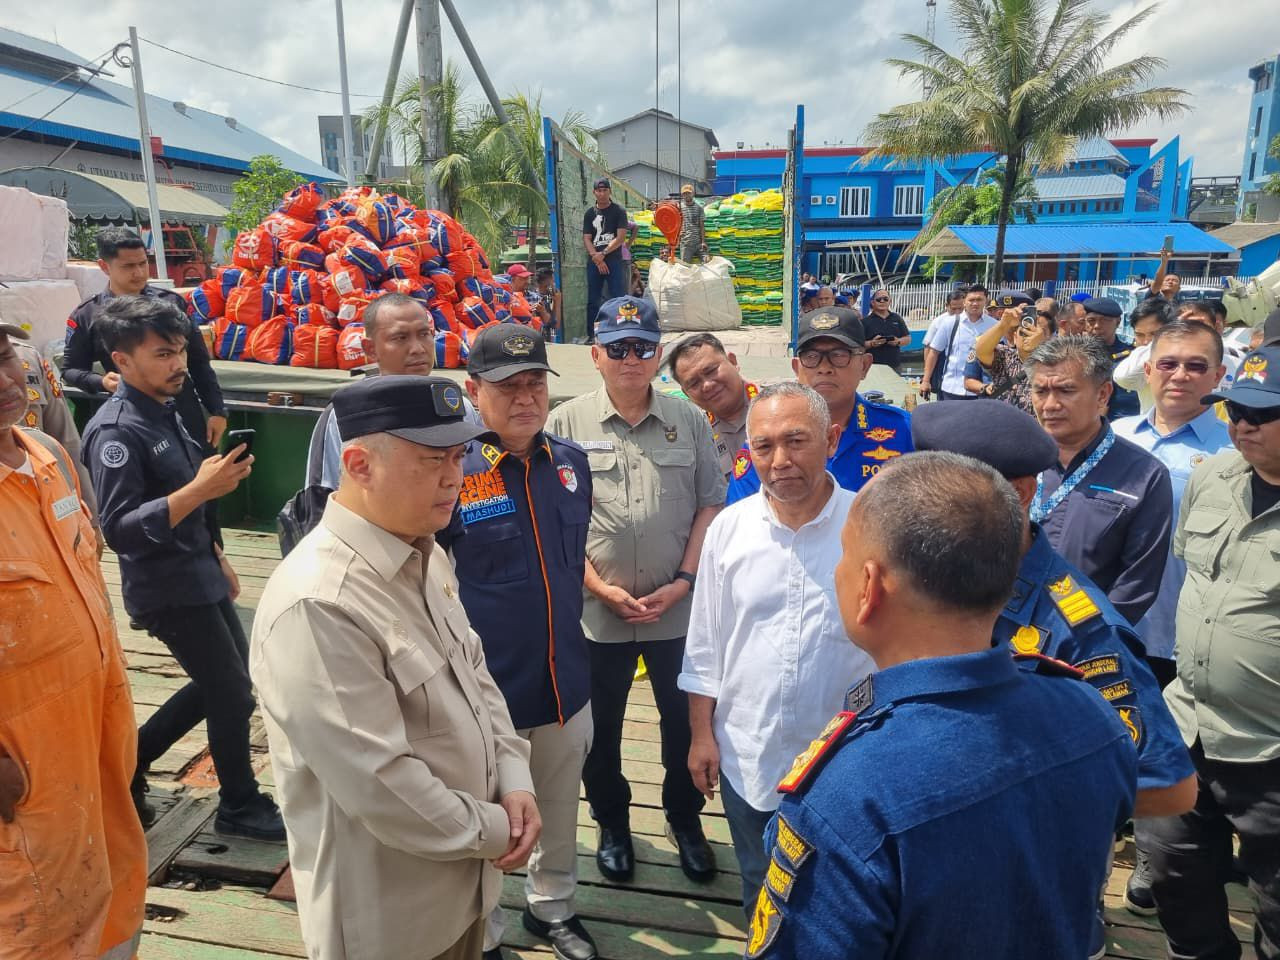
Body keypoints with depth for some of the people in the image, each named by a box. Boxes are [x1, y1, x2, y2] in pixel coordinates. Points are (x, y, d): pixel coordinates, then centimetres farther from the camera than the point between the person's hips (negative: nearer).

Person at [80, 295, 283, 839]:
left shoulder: (164, 411, 8)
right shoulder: (116, 431, -20)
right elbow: (118, 529, -26)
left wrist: (217, 558, 20)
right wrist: (199, 490, -34)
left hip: (198, 575, 9)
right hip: (167, 589, -9)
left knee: (222, 684, 19)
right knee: (234, 692, 2)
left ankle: (128, 763, 33)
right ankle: (240, 808, 21)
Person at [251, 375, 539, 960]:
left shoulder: (425, 555, 0)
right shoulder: (318, 606, -31)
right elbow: (378, 785, -29)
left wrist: (513, 779, -4)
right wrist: (491, 831, -15)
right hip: (390, 913, -7)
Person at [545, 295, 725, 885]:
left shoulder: (688, 421, 1)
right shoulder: (566, 423, -4)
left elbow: (711, 504, 3)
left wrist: (684, 581, -6)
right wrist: (600, 587, -10)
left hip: (679, 609, 1)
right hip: (597, 610, -1)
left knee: (685, 720, 16)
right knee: (600, 727, 15)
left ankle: (685, 821, 40)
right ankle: (611, 824, 39)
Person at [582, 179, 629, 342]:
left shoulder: (619, 212, 2)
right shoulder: (589, 213, 11)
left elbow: (621, 237, -6)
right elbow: (586, 238, 5)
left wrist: (603, 253, -12)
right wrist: (597, 258, -9)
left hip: (614, 261, -3)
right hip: (594, 262, 3)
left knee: (617, 298, -6)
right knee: (592, 300, 5)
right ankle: (591, 334, 12)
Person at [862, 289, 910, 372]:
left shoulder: (897, 319, 14)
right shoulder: (865, 321, 2)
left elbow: (908, 338, 15)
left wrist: (898, 341, -7)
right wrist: (872, 343, -21)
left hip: (894, 366, 4)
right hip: (873, 366, -4)